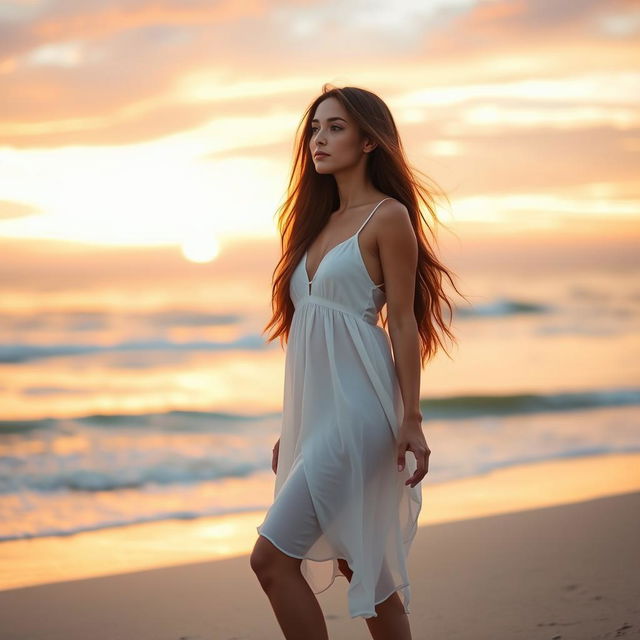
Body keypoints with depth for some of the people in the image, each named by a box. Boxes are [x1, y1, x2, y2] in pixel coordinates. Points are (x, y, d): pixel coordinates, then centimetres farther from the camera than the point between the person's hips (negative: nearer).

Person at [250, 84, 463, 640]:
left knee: (272, 557, -14)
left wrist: (411, 421, -14)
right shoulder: (322, 220, 17)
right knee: (357, 566, 12)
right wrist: (293, 428, 18)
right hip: (314, 408, 8)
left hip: (357, 408, -8)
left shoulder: (388, 217, -5)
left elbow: (403, 322, -10)